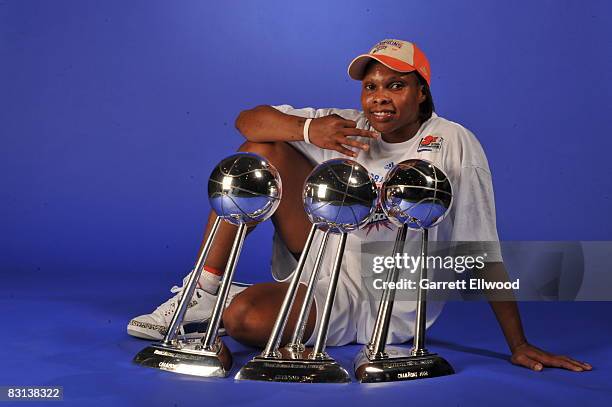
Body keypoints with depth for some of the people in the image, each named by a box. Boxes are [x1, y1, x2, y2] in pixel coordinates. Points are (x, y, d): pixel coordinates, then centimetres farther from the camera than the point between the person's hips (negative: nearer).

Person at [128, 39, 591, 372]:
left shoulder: (453, 145, -13)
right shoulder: (349, 128, -2)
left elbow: (485, 252, -12)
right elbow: (248, 119, -7)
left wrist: (519, 345, -15)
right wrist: (309, 129, -28)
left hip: (377, 302, -5)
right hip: (324, 252, 5)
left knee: (249, 319, -32)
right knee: (261, 152, -14)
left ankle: (228, 303, 7)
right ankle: (205, 292, -7)